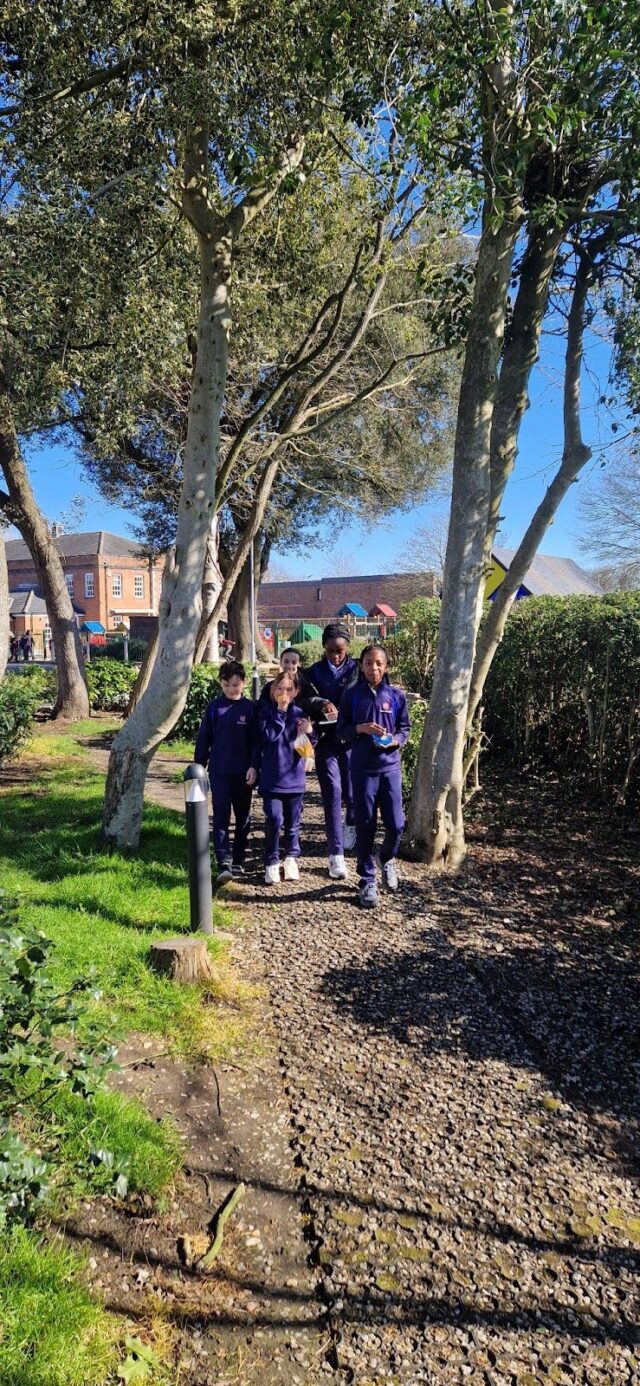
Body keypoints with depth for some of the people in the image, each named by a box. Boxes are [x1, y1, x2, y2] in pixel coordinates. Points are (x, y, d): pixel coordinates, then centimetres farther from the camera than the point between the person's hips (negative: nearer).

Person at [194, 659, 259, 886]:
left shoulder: (250, 708, 0)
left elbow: (256, 740, 1)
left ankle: (238, 861, 22)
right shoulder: (214, 707, 1)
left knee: (243, 816, 10)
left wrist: (253, 766, -8)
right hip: (219, 771, -1)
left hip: (243, 772, 1)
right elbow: (203, 739, 5)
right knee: (221, 816, -7)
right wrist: (199, 767, 5)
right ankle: (224, 863, -11)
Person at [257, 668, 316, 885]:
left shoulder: (300, 713, 4)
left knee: (293, 821, 11)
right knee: (274, 820, -9)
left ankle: (291, 859, 28)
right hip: (272, 777, -3)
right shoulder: (266, 710, -3)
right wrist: (280, 711, -18)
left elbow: (310, 746, 7)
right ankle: (271, 863, 6)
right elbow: (269, 735, -19)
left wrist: (309, 732, -14)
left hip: (294, 777, 3)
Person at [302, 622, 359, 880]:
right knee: (332, 795, -4)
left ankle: (351, 826, 43)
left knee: (352, 793, 7)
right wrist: (320, 703, -24)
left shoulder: (357, 669, 3)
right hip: (326, 742, 0)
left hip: (352, 741, 0)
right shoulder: (313, 673, 6)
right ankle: (336, 855, 1)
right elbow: (303, 700, -4)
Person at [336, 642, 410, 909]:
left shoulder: (396, 695, 3)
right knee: (365, 827, 4)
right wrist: (361, 728, -15)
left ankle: (388, 859, 31)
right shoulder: (352, 695, 1)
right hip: (362, 770, -1)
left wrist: (395, 740, -12)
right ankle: (367, 880, 18)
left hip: (390, 768, 1)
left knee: (395, 824, -1)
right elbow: (340, 730, 3)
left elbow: (404, 728, 9)